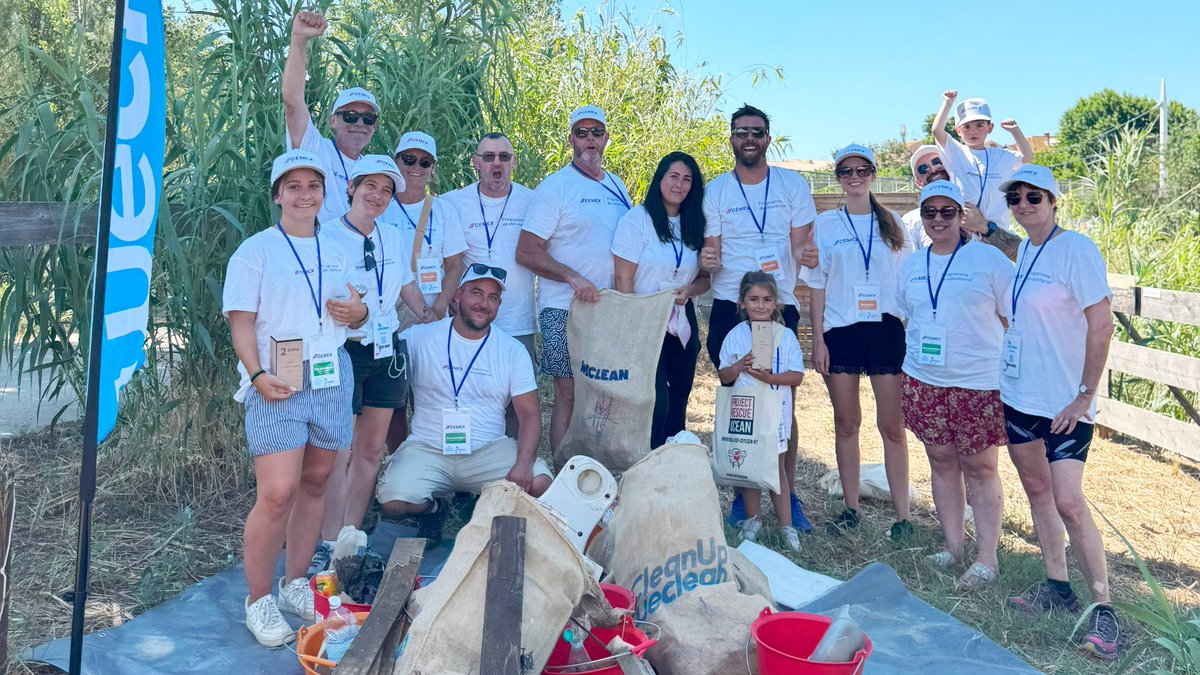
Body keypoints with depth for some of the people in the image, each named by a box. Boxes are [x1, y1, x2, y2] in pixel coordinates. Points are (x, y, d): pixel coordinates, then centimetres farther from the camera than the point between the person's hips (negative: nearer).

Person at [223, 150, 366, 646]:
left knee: (315, 482, 10)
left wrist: (358, 313, -1)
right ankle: (259, 602, 5)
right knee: (277, 494, -11)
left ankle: (295, 585, 24)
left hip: (332, 377, 5)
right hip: (277, 382, -5)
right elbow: (241, 321, -6)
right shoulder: (255, 250, 0)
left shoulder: (335, 251, 15)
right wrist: (258, 375, -20)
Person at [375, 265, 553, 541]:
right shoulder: (419, 338, 0)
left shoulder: (513, 350, 3)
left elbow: (529, 414, -3)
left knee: (540, 484, -24)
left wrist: (524, 462, -18)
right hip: (427, 450, -1)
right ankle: (434, 508, 11)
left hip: (489, 450, 1)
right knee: (393, 502, -27)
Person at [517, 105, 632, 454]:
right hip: (564, 308, -6)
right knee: (569, 394, -5)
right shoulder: (555, 187, -4)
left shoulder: (618, 187, 14)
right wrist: (573, 277, -21)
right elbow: (526, 253, -11)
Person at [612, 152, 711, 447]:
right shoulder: (637, 219, -8)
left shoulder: (694, 226, 9)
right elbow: (623, 278, -10)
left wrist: (689, 290, -10)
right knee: (658, 403, -10)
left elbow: (705, 278, 13)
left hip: (682, 325, 6)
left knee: (678, 403, 12)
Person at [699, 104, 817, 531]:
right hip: (729, 308, 0)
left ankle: (789, 493, 12)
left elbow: (801, 247, 3)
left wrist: (807, 253, -21)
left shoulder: (793, 185, 5)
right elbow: (711, 254, 5)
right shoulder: (715, 191, 5)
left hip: (779, 306, 0)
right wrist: (706, 261, -19)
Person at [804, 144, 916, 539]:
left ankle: (902, 514, 7)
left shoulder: (892, 224, 9)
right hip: (840, 331, 0)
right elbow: (817, 286, 6)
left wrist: (911, 331, 3)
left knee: (892, 425, -1)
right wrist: (817, 339, 0)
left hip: (886, 329, 0)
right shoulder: (825, 224, 7)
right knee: (846, 422, 6)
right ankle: (851, 509, 18)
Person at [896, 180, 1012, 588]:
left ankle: (987, 558, 11)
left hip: (979, 382, -5)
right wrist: (910, 358, 17)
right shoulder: (912, 266, 11)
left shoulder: (989, 259, -4)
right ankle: (952, 547, 23)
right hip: (924, 382, 5)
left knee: (980, 468, 2)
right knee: (942, 463, 11)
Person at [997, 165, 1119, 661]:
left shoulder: (1076, 249, -13)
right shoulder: (1022, 251, 9)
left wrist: (1084, 396, -16)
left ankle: (1103, 607, 4)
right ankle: (1057, 587, 28)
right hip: (1018, 394, 8)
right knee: (1037, 489, 14)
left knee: (1068, 502, -10)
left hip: (1063, 402, -8)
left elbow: (1102, 326, -16)